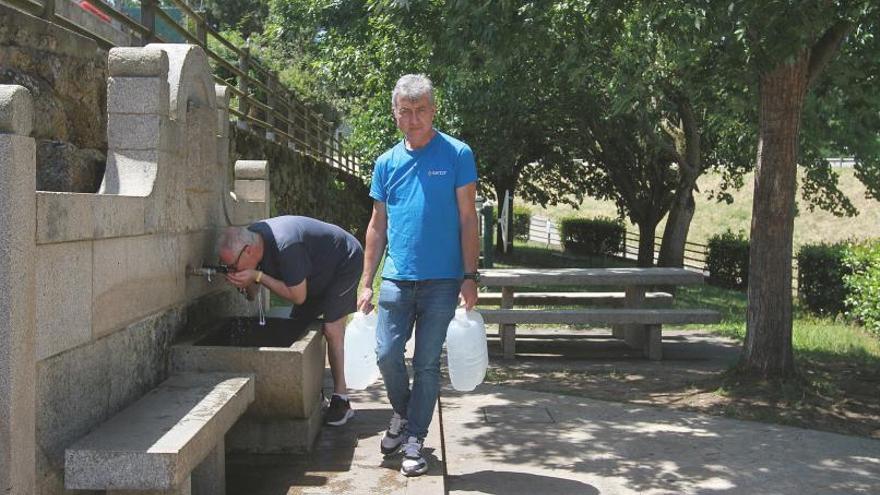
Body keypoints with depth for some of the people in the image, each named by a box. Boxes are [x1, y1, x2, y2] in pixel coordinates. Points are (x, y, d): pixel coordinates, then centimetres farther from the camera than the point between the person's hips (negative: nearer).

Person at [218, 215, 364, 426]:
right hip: (319, 269, 9)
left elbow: (298, 296, -31)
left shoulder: (285, 246, -40)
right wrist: (246, 282, -28)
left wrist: (258, 276, -33)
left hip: (345, 262, -9)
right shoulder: (252, 237, -14)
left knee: (331, 329, -16)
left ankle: (341, 399, -7)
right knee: (297, 324, 3)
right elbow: (253, 293, -5)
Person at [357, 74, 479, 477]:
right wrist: (366, 283, 8)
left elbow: (468, 219, -3)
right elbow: (377, 226, 12)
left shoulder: (457, 155, -2)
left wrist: (469, 276, -9)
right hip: (396, 278, 3)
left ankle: (414, 440, 18)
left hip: (442, 280, -3)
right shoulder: (386, 163, 8)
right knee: (386, 354, 0)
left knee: (427, 363, 4)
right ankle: (403, 413, 29)